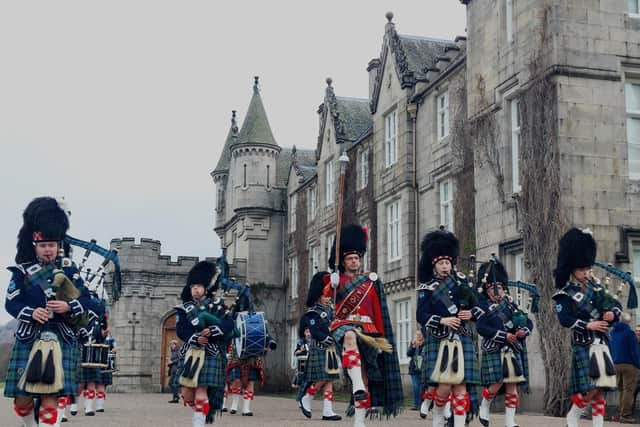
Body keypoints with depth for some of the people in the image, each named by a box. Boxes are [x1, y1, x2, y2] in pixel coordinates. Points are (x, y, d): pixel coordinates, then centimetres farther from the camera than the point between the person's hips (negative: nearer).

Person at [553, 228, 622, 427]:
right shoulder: (565, 294, -6)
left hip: (602, 344, 6)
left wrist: (613, 314, -6)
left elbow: (616, 305, 16)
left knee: (600, 390, 6)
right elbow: (564, 319, -18)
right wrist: (588, 325, -22)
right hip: (583, 345, -6)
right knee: (591, 389, -11)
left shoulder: (594, 287, 13)